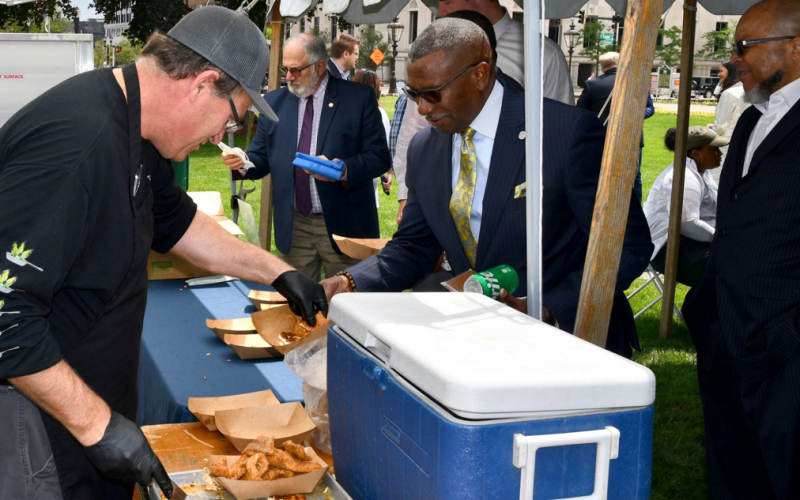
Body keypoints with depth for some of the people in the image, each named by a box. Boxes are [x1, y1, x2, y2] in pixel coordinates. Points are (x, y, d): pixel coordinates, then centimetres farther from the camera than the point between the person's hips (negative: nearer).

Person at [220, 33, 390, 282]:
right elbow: (261, 157, 12)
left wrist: (342, 170, -24)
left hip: (344, 224, -3)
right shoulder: (275, 102, 11)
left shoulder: (358, 98, -2)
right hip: (293, 227, 3)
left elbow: (380, 157, -7)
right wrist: (242, 163, -11)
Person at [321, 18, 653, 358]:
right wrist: (349, 283, -5)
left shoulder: (569, 130, -13)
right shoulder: (423, 150, 6)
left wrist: (544, 311, -19)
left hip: (569, 335, -5)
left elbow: (629, 246, -11)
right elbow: (414, 248, 12)